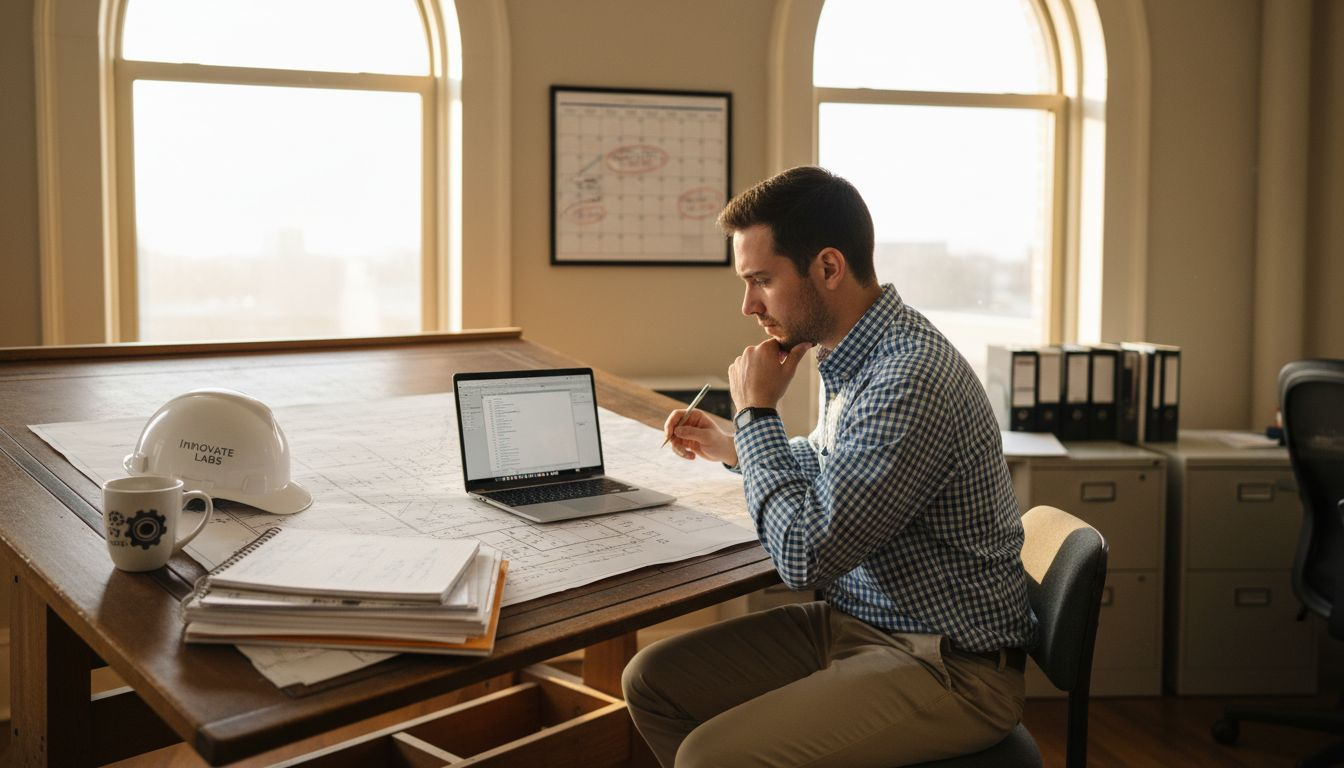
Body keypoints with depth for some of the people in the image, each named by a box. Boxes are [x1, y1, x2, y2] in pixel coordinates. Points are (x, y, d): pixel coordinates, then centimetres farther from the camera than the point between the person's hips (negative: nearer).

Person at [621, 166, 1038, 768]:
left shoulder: (911, 380, -27)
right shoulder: (854, 355, 4)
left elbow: (805, 556, -25)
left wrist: (756, 413, -14)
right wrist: (731, 448, 14)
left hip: (947, 668, -9)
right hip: (855, 622, 9)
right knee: (652, 681, 5)